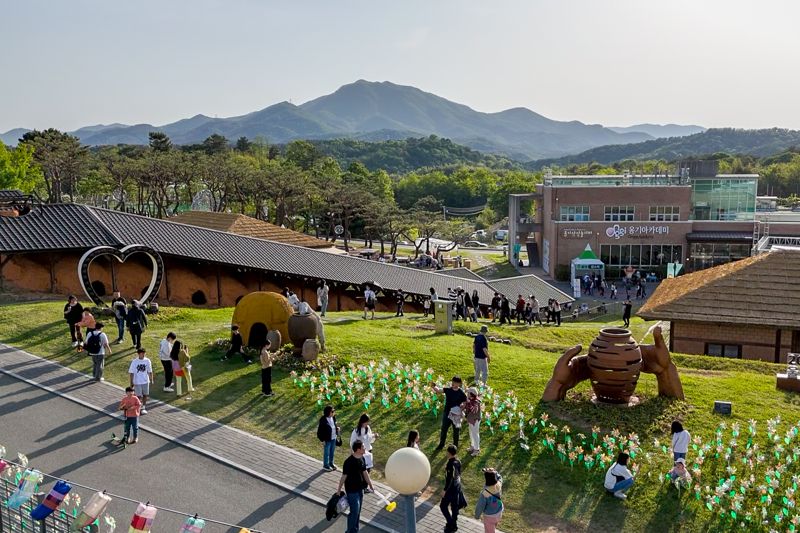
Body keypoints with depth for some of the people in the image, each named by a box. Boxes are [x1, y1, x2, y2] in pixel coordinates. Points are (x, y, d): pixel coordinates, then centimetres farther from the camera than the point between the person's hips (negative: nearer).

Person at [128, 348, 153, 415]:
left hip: (146, 381, 3)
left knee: (145, 395, 10)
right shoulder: (134, 362, -12)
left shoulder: (147, 361, -4)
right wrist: (131, 382, -7)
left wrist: (151, 379, 6)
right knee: (139, 396, 3)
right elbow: (131, 372, -7)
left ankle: (143, 408, 24)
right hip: (137, 382, -3)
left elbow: (150, 371, 5)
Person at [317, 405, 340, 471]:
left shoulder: (333, 417, -4)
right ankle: (325, 465, 30)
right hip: (327, 439, -6)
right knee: (327, 452, 11)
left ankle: (331, 463, 42)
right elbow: (320, 430, -17)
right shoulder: (323, 420, -24)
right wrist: (322, 440, -15)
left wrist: (337, 428, -6)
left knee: (332, 451, 22)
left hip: (333, 438, 7)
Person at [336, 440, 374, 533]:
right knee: (354, 511, -3)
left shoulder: (362, 458, 0)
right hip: (352, 490, -7)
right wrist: (339, 490, -10)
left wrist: (370, 485, 15)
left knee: (358, 511, 16)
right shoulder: (349, 462, -24)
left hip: (360, 489, 7)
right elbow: (344, 476, -17)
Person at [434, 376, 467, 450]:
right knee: (443, 430, 16)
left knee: (456, 431, 13)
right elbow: (438, 390, -17)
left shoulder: (461, 393, -14)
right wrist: (434, 386, -38)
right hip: (446, 413, 3)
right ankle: (441, 445, 34)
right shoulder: (448, 390, -8)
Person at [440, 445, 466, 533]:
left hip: (451, 488, -8)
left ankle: (451, 525, 14)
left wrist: (445, 490, -14)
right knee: (455, 506, 20)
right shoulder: (458, 461, -4)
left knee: (443, 506, 9)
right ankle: (454, 525, 32)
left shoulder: (450, 464, -29)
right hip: (457, 485, 8)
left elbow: (449, 479, -24)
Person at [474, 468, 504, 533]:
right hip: (499, 513, 5)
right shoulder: (499, 485, -24)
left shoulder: (484, 493, -37)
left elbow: (480, 507, -21)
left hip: (490, 516, -5)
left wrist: (477, 516, -3)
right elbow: (499, 477, 3)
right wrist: (494, 472, -13)